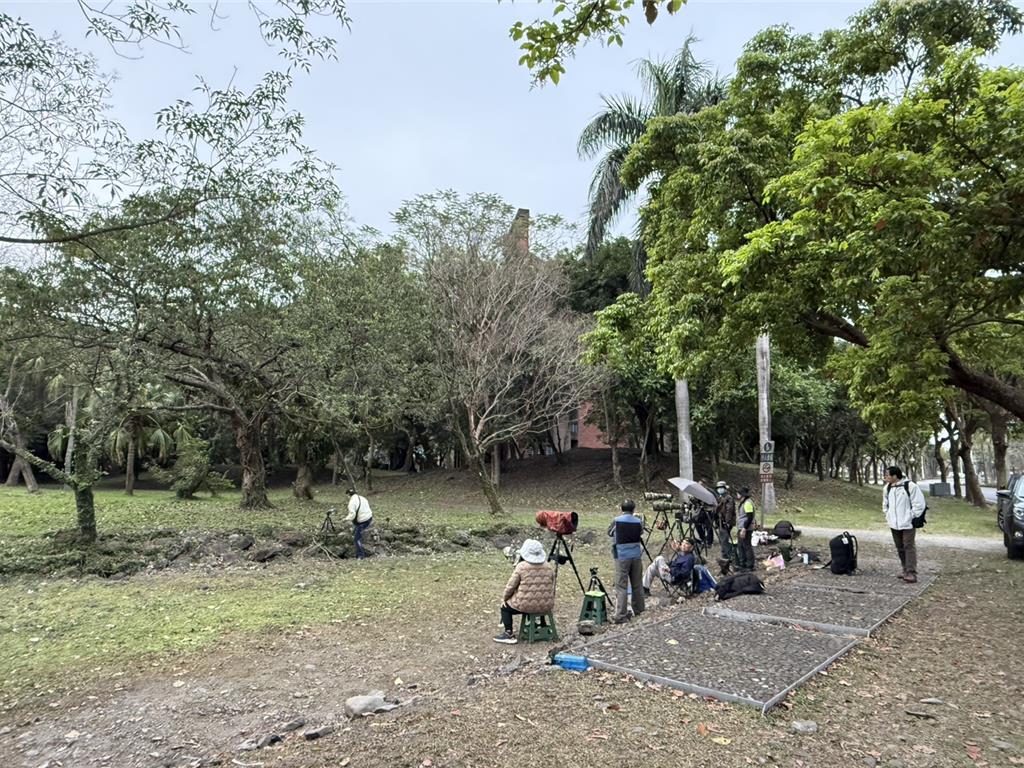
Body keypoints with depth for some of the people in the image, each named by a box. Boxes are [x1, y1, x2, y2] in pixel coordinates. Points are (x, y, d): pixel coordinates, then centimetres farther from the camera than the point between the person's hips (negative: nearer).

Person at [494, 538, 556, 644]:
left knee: (505, 607, 19)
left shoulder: (521, 566, -11)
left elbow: (511, 586, -7)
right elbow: (551, 588, 9)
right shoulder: (549, 567, 2)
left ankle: (509, 634, 9)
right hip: (546, 607, 5)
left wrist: (504, 598, 9)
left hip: (526, 605, -4)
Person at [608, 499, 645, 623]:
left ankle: (620, 615, -8)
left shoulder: (617, 521, -6)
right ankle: (638, 610, 26)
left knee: (621, 586, -4)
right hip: (636, 556, 3)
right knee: (637, 585, 15)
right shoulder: (638, 521, 0)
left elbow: (609, 532, 9)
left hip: (622, 557, -3)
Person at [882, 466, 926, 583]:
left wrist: (912, 517, -10)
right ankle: (906, 570, 23)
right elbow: (885, 504, 22)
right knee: (900, 548, 13)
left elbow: (919, 504, -13)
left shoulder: (910, 486, -14)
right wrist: (888, 516, 13)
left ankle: (911, 573, -5)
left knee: (909, 547, -7)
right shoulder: (887, 488, 7)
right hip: (894, 524, 7)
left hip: (907, 524, -7)